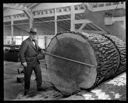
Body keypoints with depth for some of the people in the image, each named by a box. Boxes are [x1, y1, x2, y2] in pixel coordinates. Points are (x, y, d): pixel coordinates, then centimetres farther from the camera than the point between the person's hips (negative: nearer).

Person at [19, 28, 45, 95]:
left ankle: (39, 87, 15)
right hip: (28, 63, -6)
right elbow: (21, 53, -15)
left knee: (39, 74, 2)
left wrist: (41, 50, 7)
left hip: (36, 62, 6)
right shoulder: (25, 42, -14)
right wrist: (23, 62, -17)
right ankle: (26, 89, 23)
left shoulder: (35, 41, 10)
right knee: (27, 76, 6)